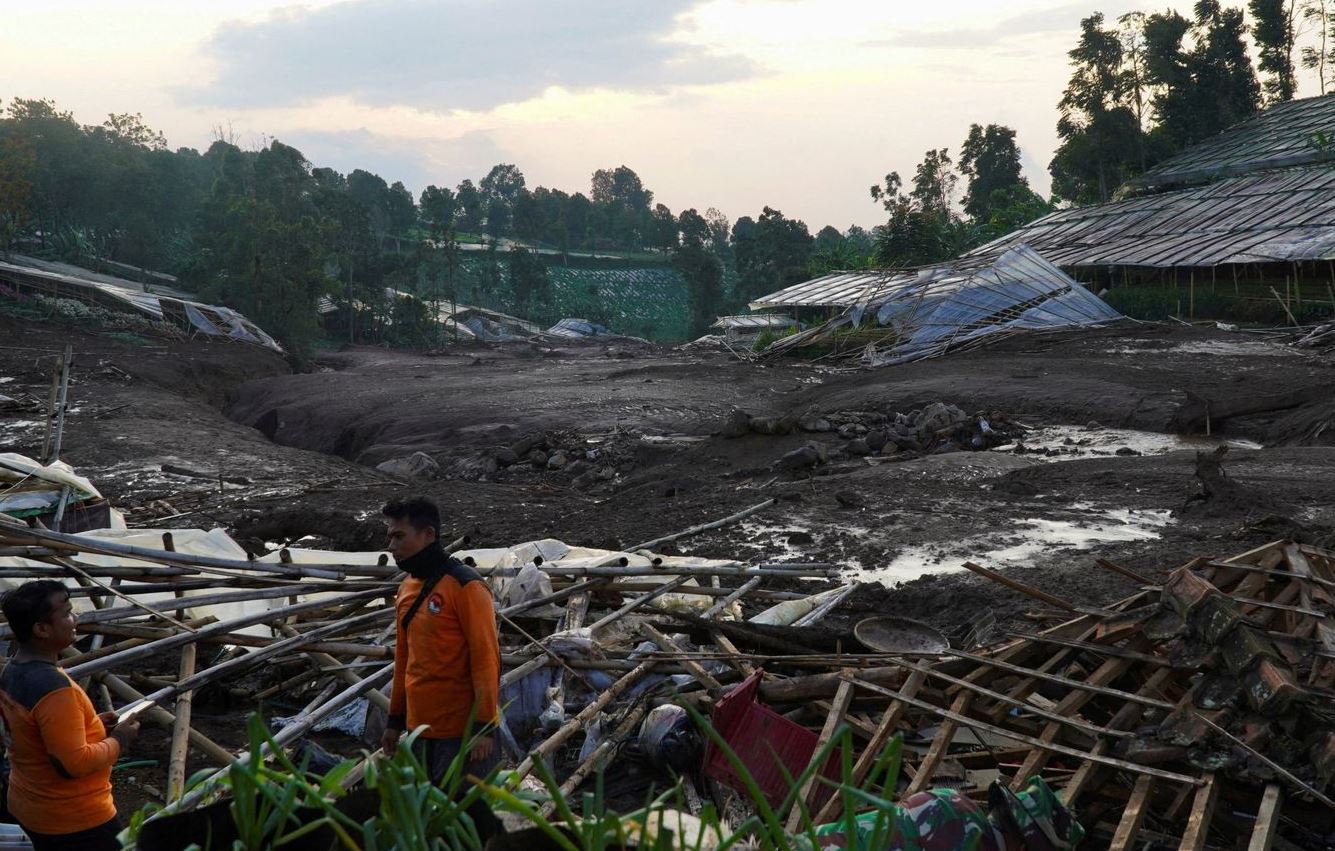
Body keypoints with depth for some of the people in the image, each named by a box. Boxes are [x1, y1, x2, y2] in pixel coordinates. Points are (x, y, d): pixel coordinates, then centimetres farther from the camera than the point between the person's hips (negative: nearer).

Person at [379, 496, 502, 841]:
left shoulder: (465, 586, -14)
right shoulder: (407, 588, 10)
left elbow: (486, 658, -16)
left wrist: (483, 726, -18)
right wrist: (395, 720, 18)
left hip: (464, 732, -8)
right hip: (420, 731, 8)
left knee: (474, 821, -1)